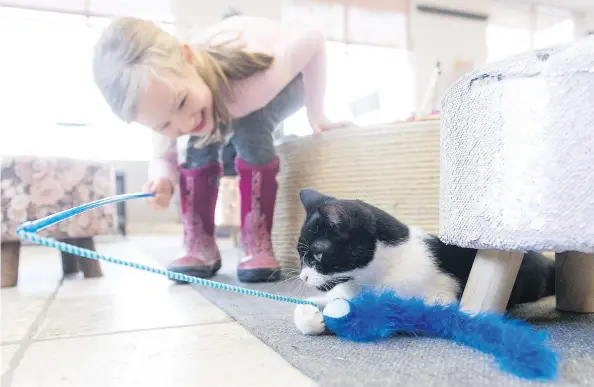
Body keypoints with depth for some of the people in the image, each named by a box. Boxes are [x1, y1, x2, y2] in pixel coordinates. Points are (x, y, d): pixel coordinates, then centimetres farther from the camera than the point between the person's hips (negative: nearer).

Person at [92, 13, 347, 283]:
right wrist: (163, 181, -38)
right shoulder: (164, 102, -31)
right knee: (199, 147, -20)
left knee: (248, 133, -33)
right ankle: (200, 247, -8)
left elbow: (313, 39, -30)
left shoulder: (253, 79, -46)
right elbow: (162, 159, -14)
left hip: (290, 76, -3)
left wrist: (315, 113, -22)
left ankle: (257, 244, -23)